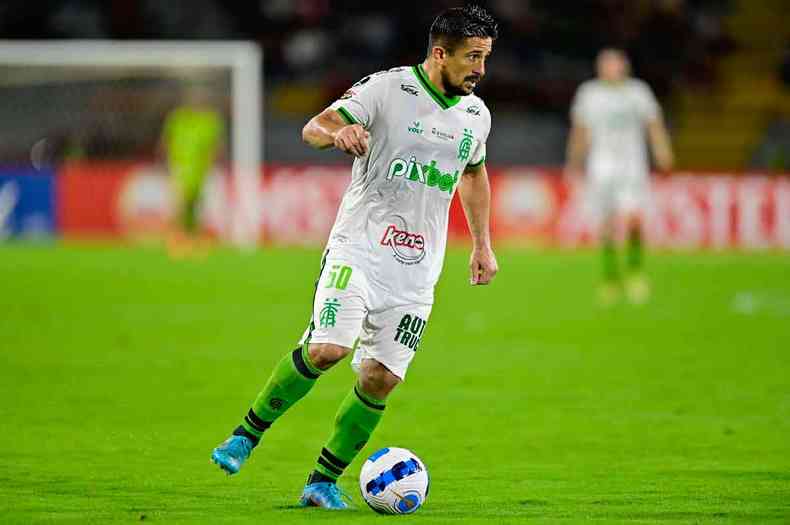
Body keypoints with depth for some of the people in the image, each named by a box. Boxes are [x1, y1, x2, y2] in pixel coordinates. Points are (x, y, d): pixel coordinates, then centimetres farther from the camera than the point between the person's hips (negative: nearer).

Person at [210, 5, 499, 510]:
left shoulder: (476, 115, 9)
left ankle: (324, 481, 10)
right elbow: (314, 127, -13)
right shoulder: (386, 89, -8)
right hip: (358, 247, -5)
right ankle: (248, 433, -1)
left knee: (381, 379, -4)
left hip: (416, 270, 5)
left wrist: (483, 245, 26)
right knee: (328, 349, -22)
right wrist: (337, 132, -37)